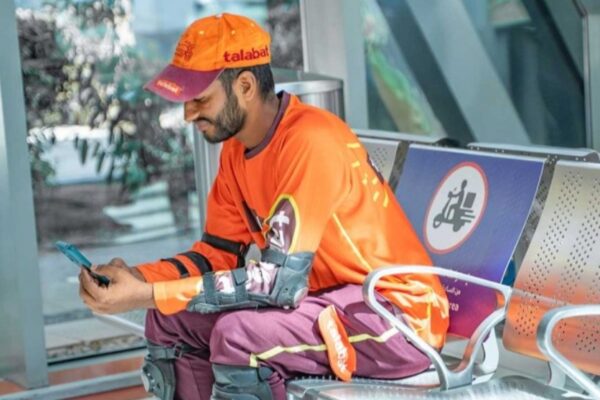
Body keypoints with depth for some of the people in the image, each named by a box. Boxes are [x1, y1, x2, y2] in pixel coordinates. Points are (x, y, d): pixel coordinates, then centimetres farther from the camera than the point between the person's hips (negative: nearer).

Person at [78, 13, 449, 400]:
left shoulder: (310, 141, -24)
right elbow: (220, 253, 9)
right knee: (171, 321, 2)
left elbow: (281, 280, -29)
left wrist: (150, 295, -28)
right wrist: (138, 278, -10)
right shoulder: (237, 148, 3)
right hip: (331, 299, 9)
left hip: (400, 315, -9)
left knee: (239, 334, -30)